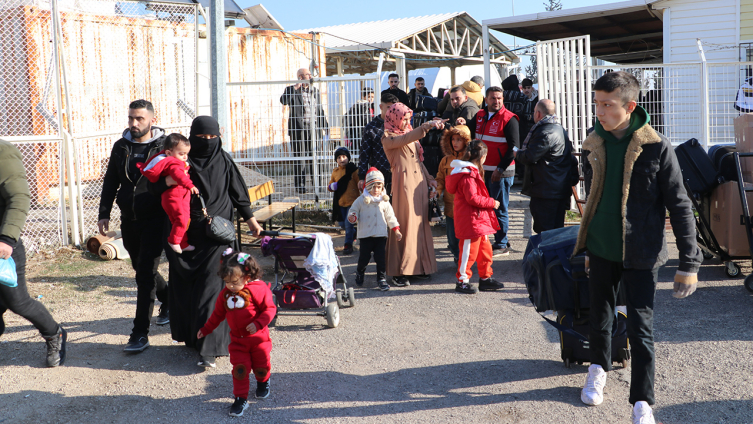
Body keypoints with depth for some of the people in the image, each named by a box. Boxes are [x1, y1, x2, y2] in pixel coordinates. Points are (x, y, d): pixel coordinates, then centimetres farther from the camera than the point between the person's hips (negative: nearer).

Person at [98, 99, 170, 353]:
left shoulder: (164, 146, -5)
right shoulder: (121, 147, 8)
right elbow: (111, 182, 14)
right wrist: (104, 214, 10)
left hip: (154, 219, -5)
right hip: (129, 219, 6)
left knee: (145, 273, -9)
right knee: (140, 268, 17)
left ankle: (140, 333, -4)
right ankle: (168, 299, 42)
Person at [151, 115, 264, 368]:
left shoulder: (224, 161, 3)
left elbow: (238, 193, 12)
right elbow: (155, 188, -1)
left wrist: (250, 219, 14)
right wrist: (169, 180, -22)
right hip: (183, 234, 2)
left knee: (210, 288, -8)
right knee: (184, 286, 10)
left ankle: (208, 348, -8)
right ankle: (189, 335, 30)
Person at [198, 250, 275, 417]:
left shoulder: (258, 289, -15)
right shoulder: (225, 294, 2)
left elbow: (270, 308, -13)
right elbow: (218, 314, 16)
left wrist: (258, 323, -25)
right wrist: (206, 329, 20)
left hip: (258, 337, -3)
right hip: (237, 340, 3)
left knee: (261, 367, 11)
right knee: (239, 369, -5)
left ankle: (263, 382, 44)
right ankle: (241, 399, 7)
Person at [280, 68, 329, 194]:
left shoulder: (315, 91, 15)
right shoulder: (291, 90, 0)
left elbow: (320, 110, 18)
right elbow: (283, 101, -21)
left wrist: (324, 126, 12)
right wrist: (295, 88, -19)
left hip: (313, 128, 4)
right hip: (298, 129, -4)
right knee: (299, 158, 1)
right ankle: (300, 185, 7)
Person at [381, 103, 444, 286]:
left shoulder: (410, 135, 20)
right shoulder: (388, 138, -4)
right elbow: (405, 140, -24)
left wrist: (430, 178, 12)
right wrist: (427, 126, -34)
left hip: (419, 182, 8)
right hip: (404, 183, -8)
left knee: (421, 224, 8)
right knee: (405, 225, -9)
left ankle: (419, 267, 17)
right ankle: (400, 272, -5)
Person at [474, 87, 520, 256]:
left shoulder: (508, 118, -9)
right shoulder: (480, 115, 10)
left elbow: (514, 147, -11)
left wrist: (500, 169, -14)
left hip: (501, 172, -7)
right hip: (483, 170, 7)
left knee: (499, 209, -3)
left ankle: (502, 246, 5)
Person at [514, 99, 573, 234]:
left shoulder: (545, 133, -18)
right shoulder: (560, 129, 16)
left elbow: (530, 156, -20)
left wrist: (517, 154, 1)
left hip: (546, 191, -10)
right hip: (561, 190, 10)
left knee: (544, 229, -6)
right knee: (557, 229, 15)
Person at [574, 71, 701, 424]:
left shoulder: (656, 147, -14)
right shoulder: (595, 144, 0)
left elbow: (679, 205, -11)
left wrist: (689, 262, -13)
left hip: (640, 254, -4)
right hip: (602, 249, 4)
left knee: (641, 329, -1)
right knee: (600, 314, 19)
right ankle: (598, 369, 43)